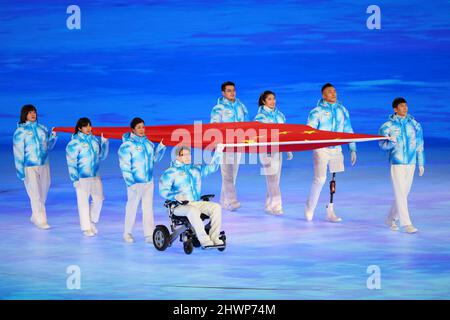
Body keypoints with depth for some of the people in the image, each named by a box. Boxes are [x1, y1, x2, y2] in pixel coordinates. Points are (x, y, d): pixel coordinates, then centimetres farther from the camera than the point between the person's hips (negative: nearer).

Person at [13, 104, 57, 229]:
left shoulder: (42, 128, 8)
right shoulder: (20, 131, -6)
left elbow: (48, 146, 17)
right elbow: (18, 152, -7)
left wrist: (53, 136, -2)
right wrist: (20, 170, -10)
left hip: (44, 165, 5)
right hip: (29, 167, -5)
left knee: (43, 193, 11)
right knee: (35, 194, -6)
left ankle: (35, 217, 25)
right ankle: (40, 220, 0)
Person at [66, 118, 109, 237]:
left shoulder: (94, 140, 7)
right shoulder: (74, 142, -9)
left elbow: (101, 156, 16)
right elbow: (71, 162, -10)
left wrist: (104, 142, 6)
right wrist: (75, 179, -13)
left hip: (95, 176, 6)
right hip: (82, 177, -6)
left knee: (98, 199, 10)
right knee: (83, 202, 1)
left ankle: (92, 222, 30)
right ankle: (86, 228, 12)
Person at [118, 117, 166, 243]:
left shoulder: (148, 143, 11)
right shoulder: (127, 145, -7)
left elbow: (154, 159, 19)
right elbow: (124, 165, -10)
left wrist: (161, 147, 7)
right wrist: (130, 181, -15)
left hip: (148, 181, 5)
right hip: (135, 182, -5)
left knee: (148, 207, 4)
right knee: (132, 206, 2)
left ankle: (149, 234, 5)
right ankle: (127, 233, 15)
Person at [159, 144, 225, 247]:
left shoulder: (196, 169, 21)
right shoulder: (171, 172, 3)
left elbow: (212, 167, 24)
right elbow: (163, 190, -5)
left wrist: (218, 153, 13)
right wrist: (175, 196, -23)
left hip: (196, 203, 6)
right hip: (179, 205, -6)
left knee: (216, 207, -18)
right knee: (193, 211, -38)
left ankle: (214, 238, -22)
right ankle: (204, 241, -38)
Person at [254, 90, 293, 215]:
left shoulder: (279, 115, 13)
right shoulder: (260, 116, -5)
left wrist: (289, 150, 14)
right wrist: (265, 156, -18)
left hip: (278, 150, 6)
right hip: (267, 151, -6)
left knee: (275, 180, 6)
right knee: (272, 180, -10)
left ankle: (269, 206, 14)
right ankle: (275, 206, -10)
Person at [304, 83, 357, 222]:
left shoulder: (342, 110, 9)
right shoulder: (317, 111, -5)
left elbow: (348, 130, 13)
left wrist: (352, 148, 10)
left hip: (336, 148, 5)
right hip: (321, 148, -5)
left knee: (334, 179, 7)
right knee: (320, 179, -12)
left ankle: (330, 212, 15)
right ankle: (310, 208, 6)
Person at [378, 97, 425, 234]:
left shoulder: (415, 124, 8)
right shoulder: (388, 126, -2)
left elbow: (420, 145, 13)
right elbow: (382, 145, -6)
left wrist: (421, 163, 12)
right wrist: (391, 142, -28)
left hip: (411, 163, 4)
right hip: (396, 163, -4)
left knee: (404, 193, 10)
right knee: (400, 194, -9)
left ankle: (391, 219, 26)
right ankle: (406, 224, -9)